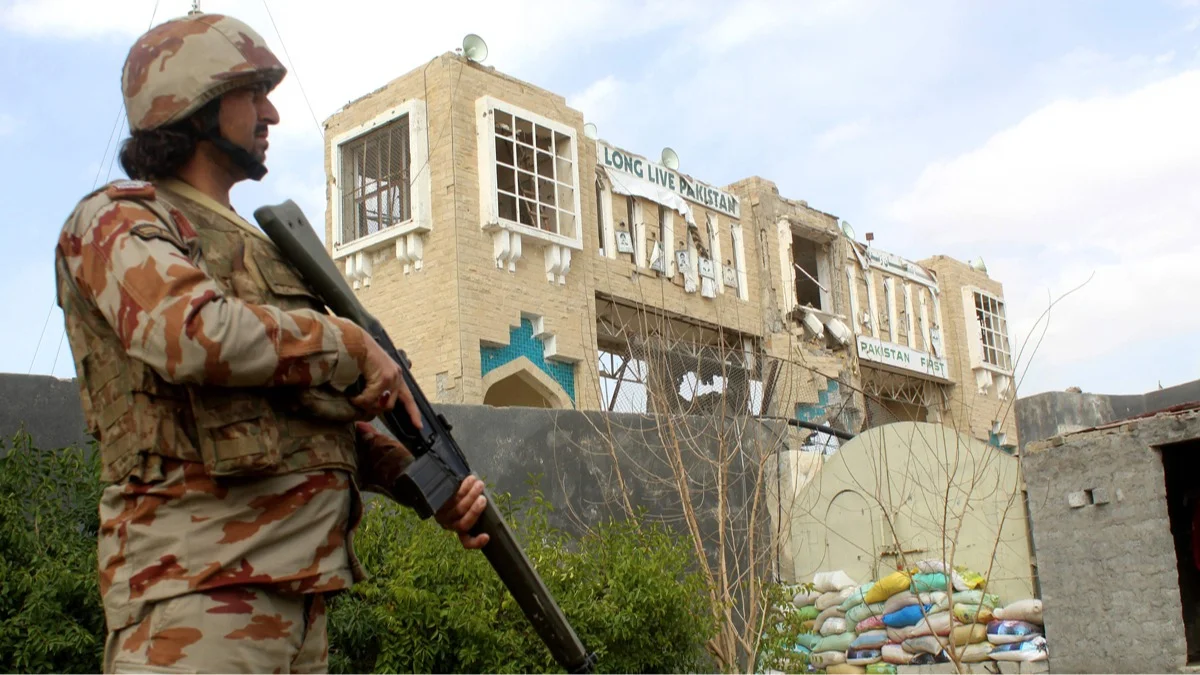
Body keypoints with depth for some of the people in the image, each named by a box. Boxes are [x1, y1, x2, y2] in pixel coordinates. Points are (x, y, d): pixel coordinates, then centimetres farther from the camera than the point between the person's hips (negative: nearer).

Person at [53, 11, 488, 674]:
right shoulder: (118, 219, -1)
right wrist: (353, 345, -10)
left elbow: (326, 417, 22)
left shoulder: (256, 245, 24)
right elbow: (193, 334, -23)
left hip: (299, 580, 9)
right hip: (201, 581, -8)